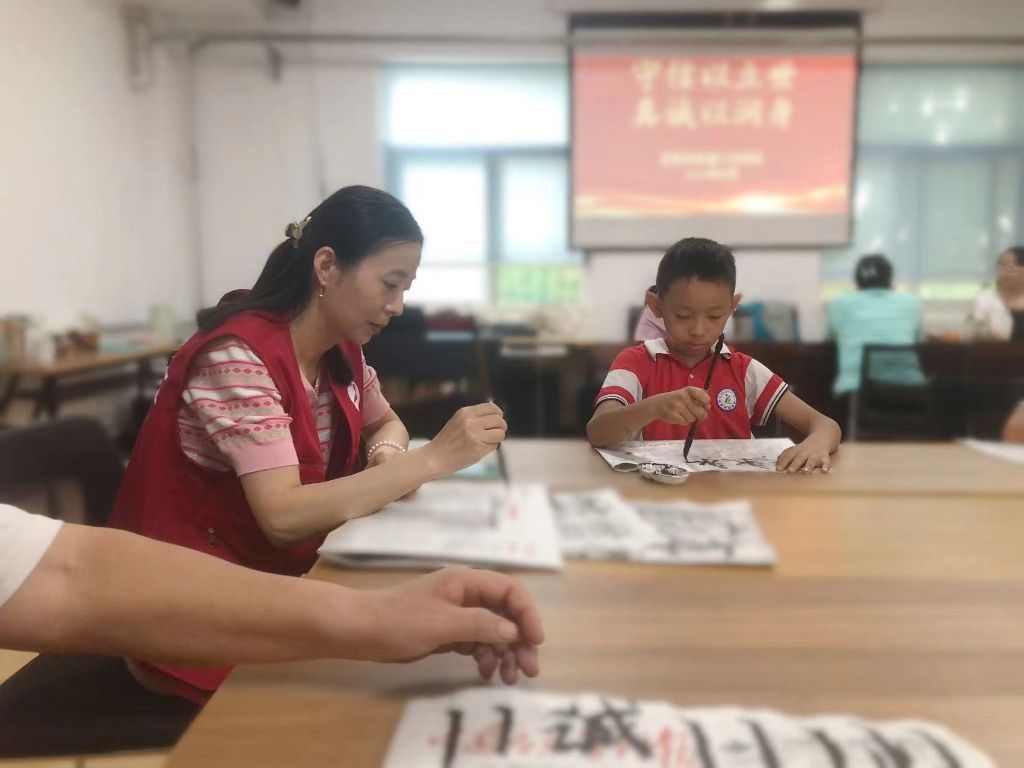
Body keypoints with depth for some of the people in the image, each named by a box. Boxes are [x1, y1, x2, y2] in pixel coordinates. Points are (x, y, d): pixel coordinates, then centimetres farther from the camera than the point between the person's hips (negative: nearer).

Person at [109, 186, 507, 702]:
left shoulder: (340, 350, 0)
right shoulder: (239, 355, -24)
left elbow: (385, 424, 16)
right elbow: (284, 516, -31)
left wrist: (387, 459, -8)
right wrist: (431, 460, -30)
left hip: (286, 575, 7)